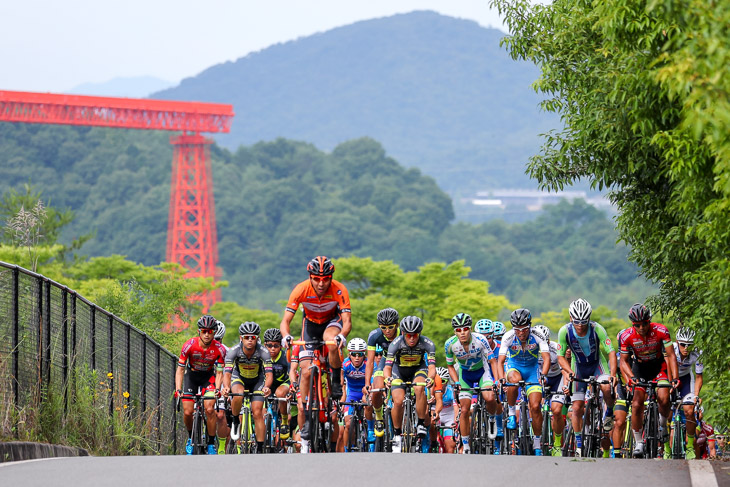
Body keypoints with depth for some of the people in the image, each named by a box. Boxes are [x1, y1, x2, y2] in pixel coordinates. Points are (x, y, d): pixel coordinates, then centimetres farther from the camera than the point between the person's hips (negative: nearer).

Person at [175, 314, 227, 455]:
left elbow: (219, 372, -14)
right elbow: (180, 369, -18)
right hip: (191, 375, 0)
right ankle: (191, 437, 19)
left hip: (208, 376, 0)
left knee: (209, 409, -20)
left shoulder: (219, 349, -23)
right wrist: (178, 389, -29)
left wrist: (217, 389, -31)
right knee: (187, 412, -10)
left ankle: (211, 444, -7)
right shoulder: (190, 345, -25)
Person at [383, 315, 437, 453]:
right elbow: (387, 366, -33)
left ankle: (421, 424, -19)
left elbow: (432, 366, -33)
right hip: (399, 370, 0)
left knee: (419, 389, -34)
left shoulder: (427, 344, -27)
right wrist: (388, 378, -55)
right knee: (398, 401, -21)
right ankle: (397, 434, 1)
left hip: (418, 369, 0)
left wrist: (430, 378, -55)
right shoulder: (396, 343, -29)